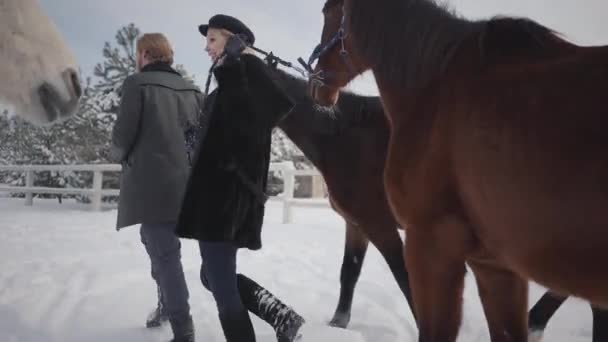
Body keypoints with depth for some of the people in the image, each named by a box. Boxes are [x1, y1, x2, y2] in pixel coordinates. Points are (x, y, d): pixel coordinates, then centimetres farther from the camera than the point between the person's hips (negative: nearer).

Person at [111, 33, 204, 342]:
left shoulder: (137, 83, -7)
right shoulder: (192, 90, 10)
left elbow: (122, 137, -10)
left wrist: (121, 155, 11)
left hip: (151, 184, -6)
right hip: (183, 183, 7)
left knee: (164, 254, -3)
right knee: (157, 243, 25)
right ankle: (166, 303, 35)